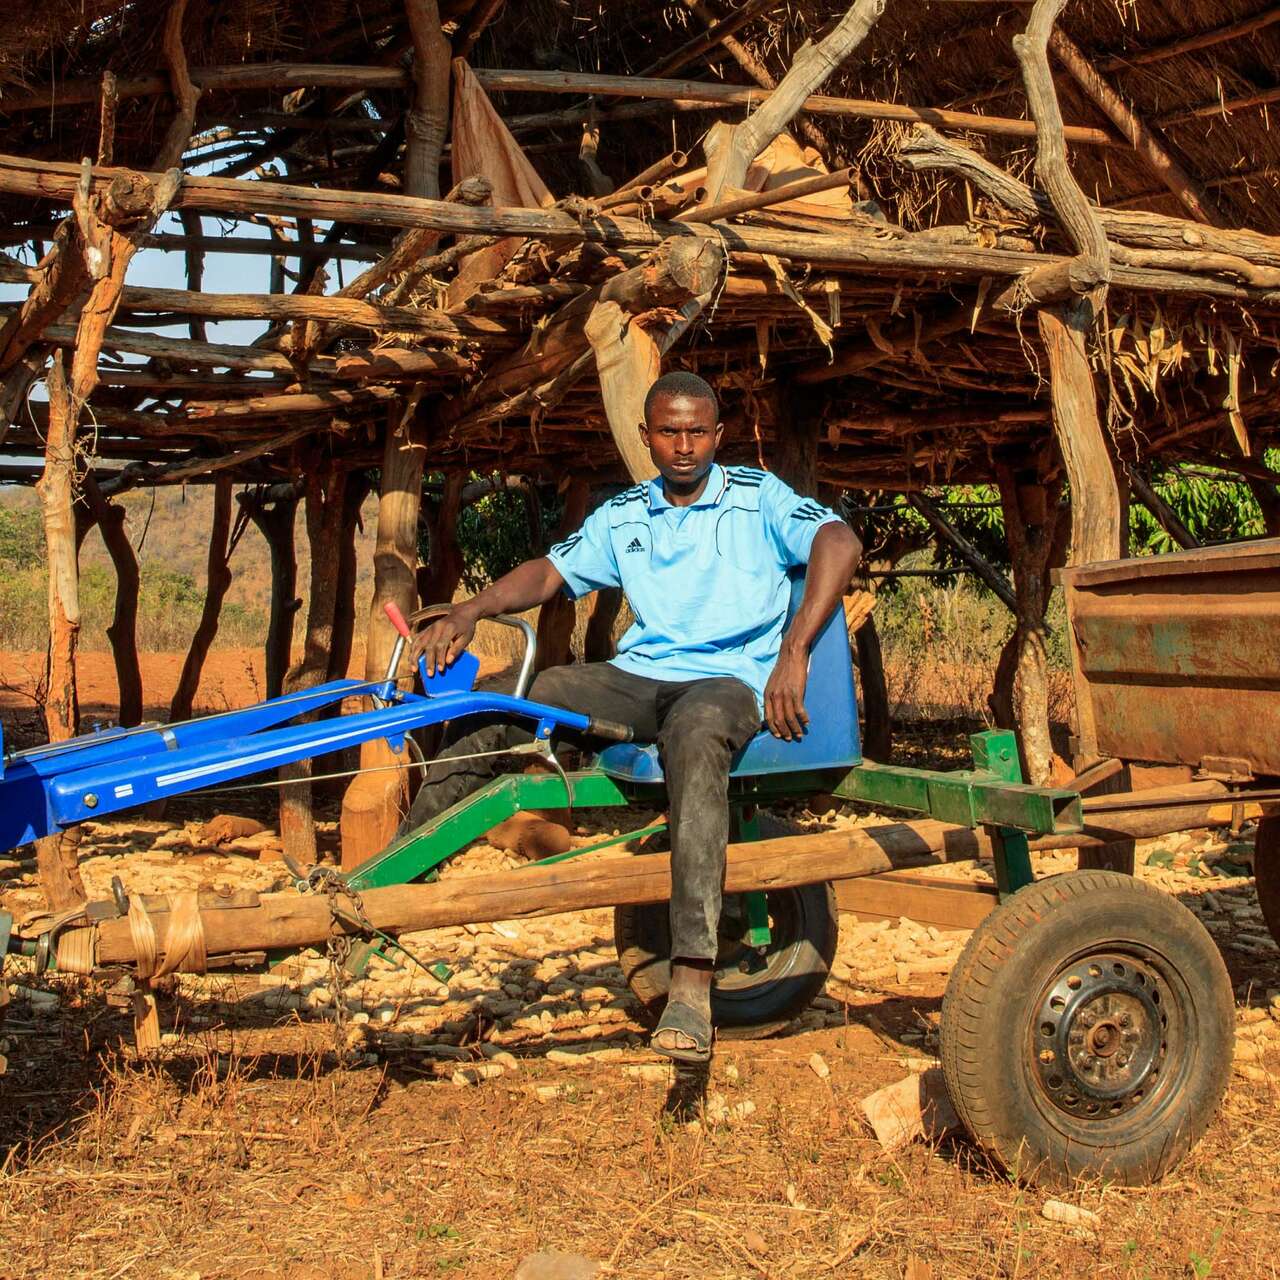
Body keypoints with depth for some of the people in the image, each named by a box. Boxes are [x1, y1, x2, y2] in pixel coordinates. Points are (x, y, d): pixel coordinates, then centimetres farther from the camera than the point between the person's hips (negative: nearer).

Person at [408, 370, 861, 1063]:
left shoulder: (756, 496, 4)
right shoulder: (624, 515, 18)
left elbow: (839, 542, -11)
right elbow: (550, 571, 15)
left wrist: (792, 655, -24)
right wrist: (470, 610, -6)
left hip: (727, 680, -5)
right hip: (636, 676, 5)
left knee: (694, 734, -42)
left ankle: (691, 985, -51)